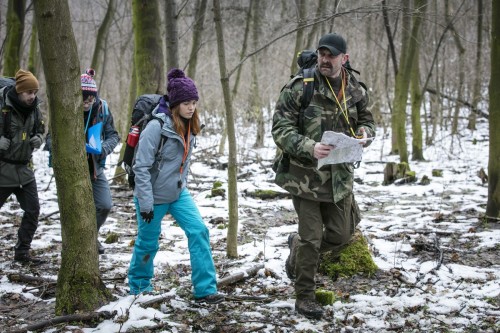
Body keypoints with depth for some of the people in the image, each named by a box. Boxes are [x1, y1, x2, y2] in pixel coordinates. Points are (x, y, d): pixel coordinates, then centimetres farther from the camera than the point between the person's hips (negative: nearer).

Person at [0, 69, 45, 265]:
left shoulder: (34, 110, 4)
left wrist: (38, 140, -2)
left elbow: (40, 130, 19)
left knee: (32, 210, 6)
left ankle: (22, 252, 18)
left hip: (24, 168, 6)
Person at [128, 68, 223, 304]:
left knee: (199, 231, -7)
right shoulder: (157, 126, -23)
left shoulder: (189, 126, -1)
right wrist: (145, 202, -22)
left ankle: (205, 289, -3)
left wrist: (182, 185, 14)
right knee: (148, 241, 10)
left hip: (178, 193, 6)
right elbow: (141, 167, -22)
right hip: (154, 196, -6)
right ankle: (139, 285, 35)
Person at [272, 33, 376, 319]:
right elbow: (281, 129, -14)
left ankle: (297, 245, 43)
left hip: (340, 176, 5)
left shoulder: (355, 90, 3)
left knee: (341, 235, 13)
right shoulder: (299, 88, -13)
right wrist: (310, 147, -30)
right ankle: (305, 297, 19)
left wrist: (364, 133, -8)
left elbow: (368, 121, 16)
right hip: (306, 175, -5)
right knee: (312, 238, 0)